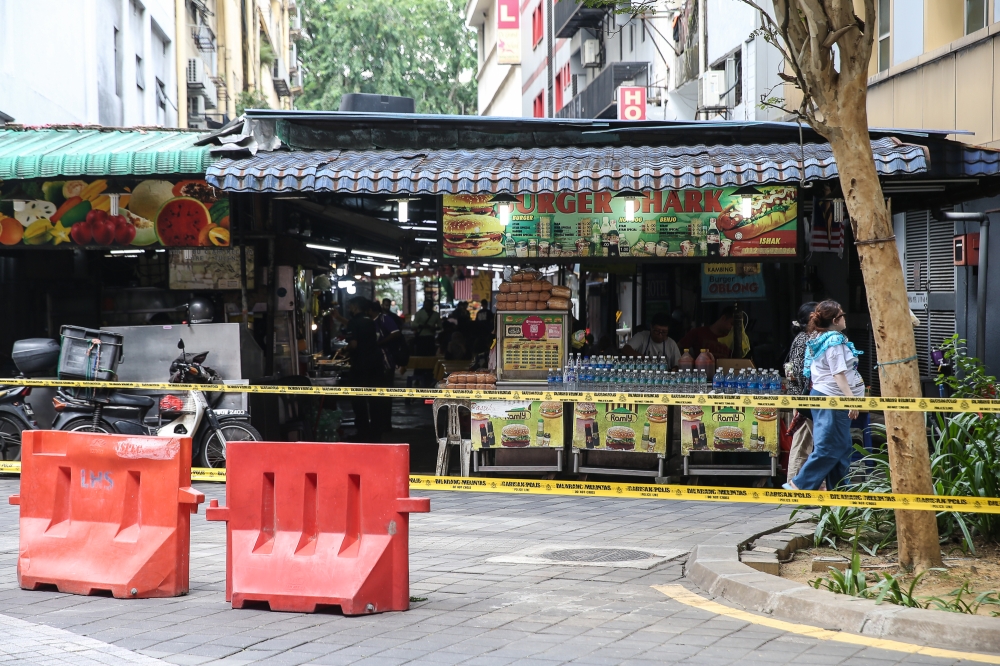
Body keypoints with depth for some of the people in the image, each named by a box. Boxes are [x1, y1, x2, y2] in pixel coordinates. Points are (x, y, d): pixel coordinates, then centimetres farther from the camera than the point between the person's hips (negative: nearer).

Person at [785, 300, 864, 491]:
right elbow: (839, 374, -20)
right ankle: (800, 485, -11)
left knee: (841, 448, 12)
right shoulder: (835, 340, -14)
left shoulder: (818, 339, 14)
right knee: (828, 447, -9)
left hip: (820, 394, 10)